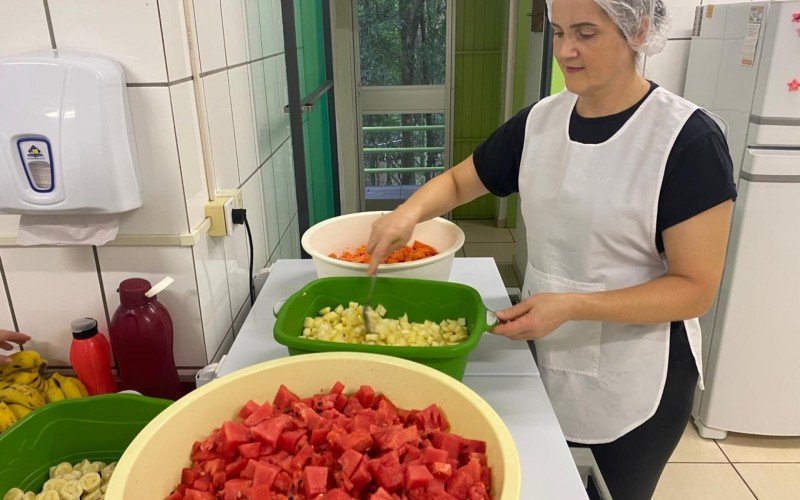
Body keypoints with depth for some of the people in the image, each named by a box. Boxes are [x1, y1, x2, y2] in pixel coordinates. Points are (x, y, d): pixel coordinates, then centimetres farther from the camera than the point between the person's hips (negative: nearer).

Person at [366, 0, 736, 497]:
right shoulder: (539, 121, -2)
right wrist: (409, 213, -13)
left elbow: (696, 289, -16)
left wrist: (570, 306, -27)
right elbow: (458, 181, 8)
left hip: (633, 386, -4)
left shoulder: (688, 140, -16)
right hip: (542, 364, 4)